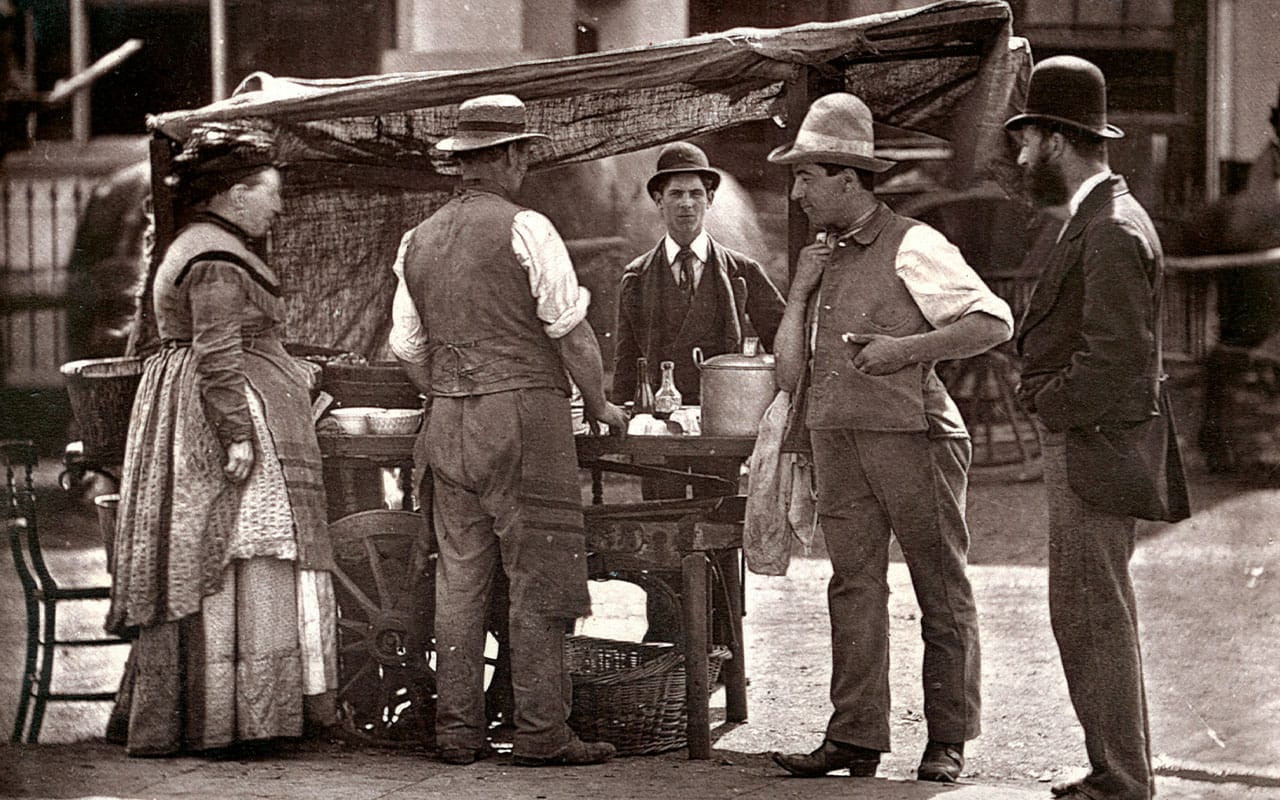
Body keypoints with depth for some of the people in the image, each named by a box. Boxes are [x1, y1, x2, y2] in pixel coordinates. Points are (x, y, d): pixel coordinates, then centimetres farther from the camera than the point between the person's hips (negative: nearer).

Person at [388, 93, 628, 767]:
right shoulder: (524, 229, -8)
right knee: (537, 579, -3)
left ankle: (457, 731, 8)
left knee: (460, 578, 8)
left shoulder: (418, 241, 11)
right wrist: (599, 404, 5)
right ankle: (540, 732, -3)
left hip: (448, 425, 6)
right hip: (524, 410, -6)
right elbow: (572, 330, -8)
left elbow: (408, 350, 15)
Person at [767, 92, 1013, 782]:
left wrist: (907, 348, -16)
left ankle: (947, 741, 7)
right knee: (854, 587, 2)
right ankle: (855, 738, 1)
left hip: (912, 436, -6)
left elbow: (995, 322, -9)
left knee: (941, 590, 2)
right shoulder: (815, 256, 17)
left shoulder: (912, 247, -6)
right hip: (836, 439, 6)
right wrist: (800, 291, 5)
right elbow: (789, 370, 16)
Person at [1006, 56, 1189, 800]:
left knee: (1093, 616, -5)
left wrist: (1050, 403, -11)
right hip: (1086, 443, 11)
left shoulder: (1113, 232, -18)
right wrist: (1047, 391, 10)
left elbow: (1114, 357, -23)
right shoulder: (1100, 220, 15)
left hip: (1093, 446, -11)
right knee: (1095, 614, 17)